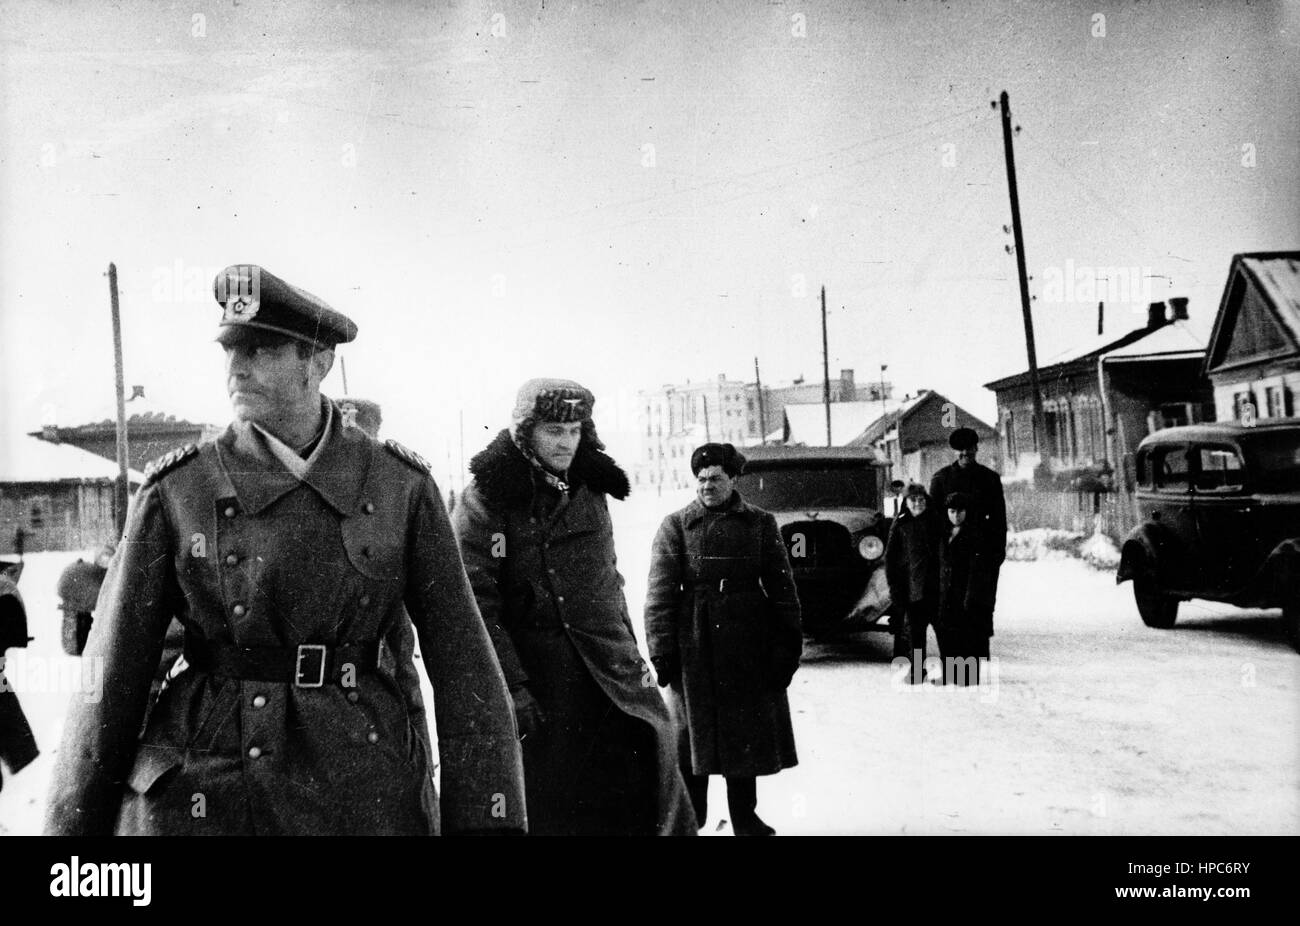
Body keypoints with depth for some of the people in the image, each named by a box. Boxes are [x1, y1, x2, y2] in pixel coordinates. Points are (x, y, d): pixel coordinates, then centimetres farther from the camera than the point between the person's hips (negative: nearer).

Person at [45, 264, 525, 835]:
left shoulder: (401, 487, -2)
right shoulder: (176, 491, -3)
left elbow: (464, 664, -3)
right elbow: (114, 675, -1)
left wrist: (490, 818, -8)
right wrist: (74, 822, 1)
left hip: (367, 798, 1)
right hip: (201, 802, 0)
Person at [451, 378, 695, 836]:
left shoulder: (589, 488, 12)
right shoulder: (486, 498, -8)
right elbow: (476, 602, -14)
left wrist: (628, 651, 18)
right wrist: (511, 688, -17)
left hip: (611, 673, 5)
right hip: (537, 678, -5)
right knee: (550, 810, 1)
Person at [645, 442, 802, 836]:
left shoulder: (761, 523, 5)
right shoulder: (676, 526, 1)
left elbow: (781, 587, 6)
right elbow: (660, 593, -2)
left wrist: (788, 644, 1)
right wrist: (661, 650, -8)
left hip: (750, 646, 2)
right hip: (695, 646, -1)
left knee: (747, 730, 9)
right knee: (693, 731, 4)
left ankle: (745, 817, 23)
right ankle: (688, 818, 18)